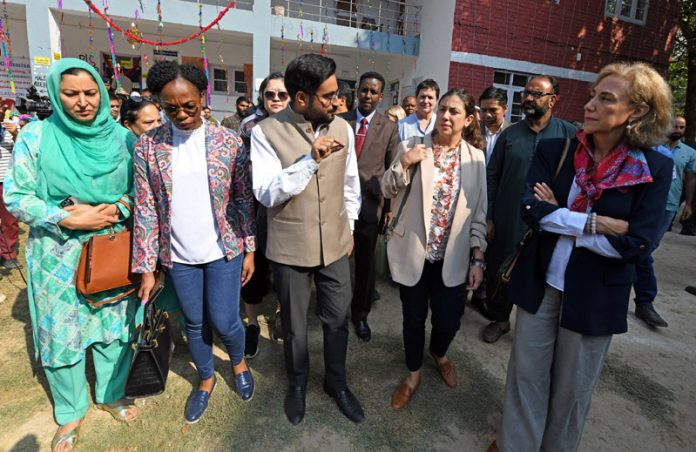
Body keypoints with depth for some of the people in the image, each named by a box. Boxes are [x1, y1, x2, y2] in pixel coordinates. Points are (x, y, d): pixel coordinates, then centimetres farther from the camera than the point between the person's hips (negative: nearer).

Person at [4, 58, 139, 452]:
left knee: (116, 325, 13)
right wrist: (72, 219, -18)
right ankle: (71, 413, 33)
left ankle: (111, 394, 37)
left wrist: (118, 208, -15)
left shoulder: (121, 136, 0)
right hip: (59, 255, -1)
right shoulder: (37, 136, -5)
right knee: (62, 332, 10)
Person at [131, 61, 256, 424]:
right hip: (179, 256, 2)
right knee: (194, 324, 16)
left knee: (224, 322, 5)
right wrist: (146, 267, -3)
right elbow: (145, 209, -3)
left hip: (223, 250, -1)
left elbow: (244, 199, -2)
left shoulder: (228, 141, -6)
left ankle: (239, 362, 39)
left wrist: (249, 249, -2)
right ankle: (206, 379, 42)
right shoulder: (148, 146, -4)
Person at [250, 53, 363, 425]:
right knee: (294, 325, 16)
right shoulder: (266, 132, -12)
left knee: (338, 320, 14)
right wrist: (310, 160, -27)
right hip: (290, 248, -2)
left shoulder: (342, 127, -2)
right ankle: (297, 384, 44)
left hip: (335, 244, 3)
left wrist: (349, 225, 13)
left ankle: (336, 382, 41)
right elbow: (266, 193, -19)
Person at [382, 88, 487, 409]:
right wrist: (404, 163, -19)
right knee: (413, 317, 13)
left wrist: (478, 259, 0)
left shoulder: (475, 157, 0)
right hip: (413, 252, -1)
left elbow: (478, 212, 2)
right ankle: (414, 372, 40)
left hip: (452, 257, 1)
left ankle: (439, 353, 46)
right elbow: (388, 191, -2)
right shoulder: (412, 147, -4)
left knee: (449, 319, 8)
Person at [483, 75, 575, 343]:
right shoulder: (509, 134, 4)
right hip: (506, 221, 2)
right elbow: (492, 177, 3)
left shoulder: (569, 134, 0)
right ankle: (500, 318, 34)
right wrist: (488, 217, -2)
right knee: (499, 271, 11)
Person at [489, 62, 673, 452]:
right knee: (526, 374, 16)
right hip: (540, 283, 2)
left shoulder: (655, 169, -9)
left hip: (596, 296, -1)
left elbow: (636, 244, -16)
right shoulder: (554, 150, -5)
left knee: (572, 387, 19)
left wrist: (558, 219, -15)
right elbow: (531, 208, -16)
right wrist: (594, 222, -21)